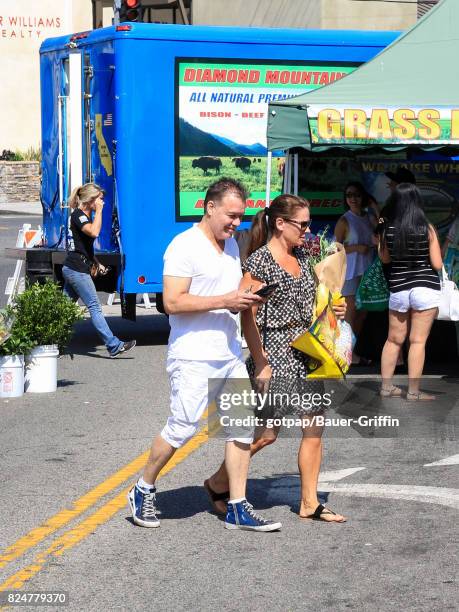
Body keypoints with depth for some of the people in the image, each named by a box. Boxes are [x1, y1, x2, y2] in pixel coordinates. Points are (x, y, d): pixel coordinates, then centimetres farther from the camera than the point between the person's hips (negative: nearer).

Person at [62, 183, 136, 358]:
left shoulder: (86, 216, 19)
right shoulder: (78, 215, -12)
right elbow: (94, 232, -31)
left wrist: (97, 263, 21)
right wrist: (99, 210, -20)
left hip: (71, 269, 10)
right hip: (77, 269, -10)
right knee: (94, 307, -8)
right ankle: (114, 346, -8)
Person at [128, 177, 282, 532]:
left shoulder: (232, 244, 15)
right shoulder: (185, 246, -12)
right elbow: (173, 302, -19)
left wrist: (245, 300, 4)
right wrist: (224, 301, -22)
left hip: (230, 354, 8)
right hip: (193, 358, -8)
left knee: (242, 426, 3)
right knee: (181, 429, -4)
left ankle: (238, 509, 8)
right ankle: (144, 492, 17)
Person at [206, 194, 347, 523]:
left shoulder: (301, 256, 11)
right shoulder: (260, 261, -14)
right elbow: (248, 316, -16)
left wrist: (333, 310, 5)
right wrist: (261, 363, -18)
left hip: (307, 354, 8)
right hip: (276, 356, -8)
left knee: (314, 428, 6)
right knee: (267, 433, -2)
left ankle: (310, 503, 15)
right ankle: (218, 483, 18)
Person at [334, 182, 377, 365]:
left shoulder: (369, 217, 10)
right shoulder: (344, 221, -6)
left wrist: (375, 208, -6)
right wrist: (356, 247, -19)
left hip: (367, 269, 6)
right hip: (351, 269, -6)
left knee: (362, 311, 9)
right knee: (351, 310, -5)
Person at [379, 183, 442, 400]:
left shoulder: (389, 229, -1)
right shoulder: (427, 229, -9)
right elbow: (437, 265, -7)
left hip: (398, 290, 3)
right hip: (425, 290, -3)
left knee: (394, 339, 16)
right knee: (418, 341, 1)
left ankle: (386, 386, 22)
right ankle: (413, 392, 2)